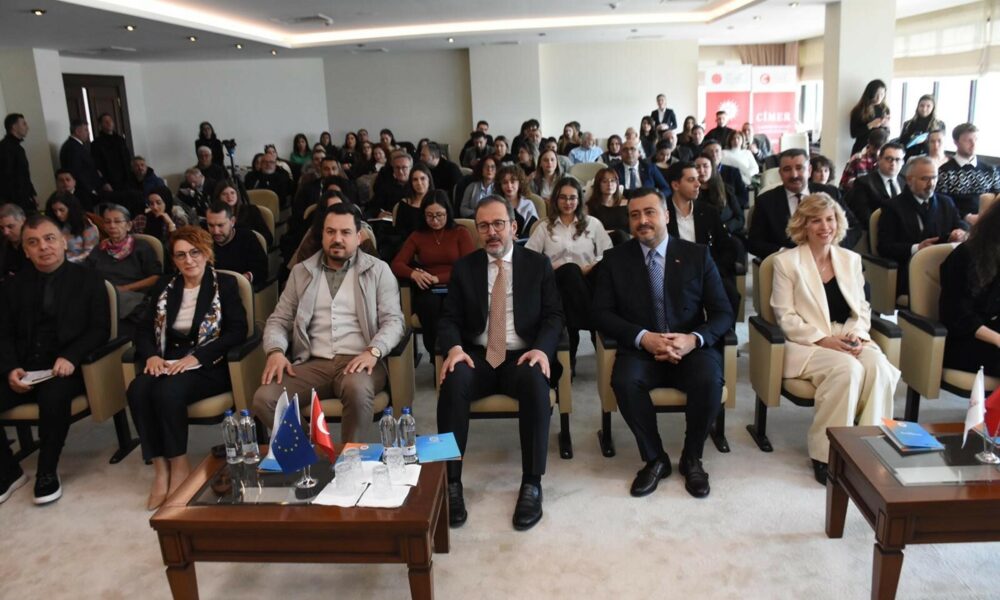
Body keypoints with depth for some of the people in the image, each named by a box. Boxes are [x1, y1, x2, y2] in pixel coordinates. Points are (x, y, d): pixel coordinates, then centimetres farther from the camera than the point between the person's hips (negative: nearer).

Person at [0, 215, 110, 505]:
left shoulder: (88, 279, 4)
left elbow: (100, 330, -2)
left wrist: (70, 357, -20)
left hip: (66, 366, -4)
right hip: (24, 369, 4)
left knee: (53, 396, -36)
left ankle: (47, 472, -14)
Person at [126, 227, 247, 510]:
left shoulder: (225, 284, 3)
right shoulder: (164, 286, 17)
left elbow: (237, 331, -8)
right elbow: (144, 328, 13)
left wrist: (196, 357, -17)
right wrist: (152, 355, -10)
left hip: (208, 367, -4)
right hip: (168, 363, 4)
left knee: (168, 391, -32)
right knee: (138, 389, -27)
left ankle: (179, 465, -16)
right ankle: (160, 467, -21)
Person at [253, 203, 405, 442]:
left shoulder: (378, 270, 7)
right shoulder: (301, 272, 16)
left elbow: (393, 320, 0)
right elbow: (279, 320, 16)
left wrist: (373, 351, -19)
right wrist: (276, 351, -6)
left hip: (357, 361, -3)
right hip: (313, 363, 3)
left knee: (357, 388, -38)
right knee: (264, 399, -23)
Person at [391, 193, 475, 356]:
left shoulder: (461, 233, 12)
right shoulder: (417, 236, 19)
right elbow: (396, 264, 9)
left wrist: (437, 278, -13)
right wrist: (413, 273, -15)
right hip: (427, 291, 1)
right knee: (431, 305, -37)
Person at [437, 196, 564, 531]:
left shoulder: (538, 265, 9)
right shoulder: (463, 267, 12)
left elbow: (553, 316, 3)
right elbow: (449, 319, 6)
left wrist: (541, 349, -18)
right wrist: (454, 347, -17)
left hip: (522, 356, -1)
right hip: (477, 356, 1)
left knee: (536, 384, -35)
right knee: (453, 383, -33)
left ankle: (531, 484, -25)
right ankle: (451, 483, -24)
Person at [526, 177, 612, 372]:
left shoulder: (593, 223, 19)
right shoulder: (545, 227, 19)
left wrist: (590, 268, -11)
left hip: (586, 280, 1)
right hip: (558, 282, 0)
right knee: (570, 270, -37)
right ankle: (596, 327, -31)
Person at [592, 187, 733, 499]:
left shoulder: (697, 255, 5)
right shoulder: (614, 259, 6)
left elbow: (723, 312, 2)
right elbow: (602, 313, -2)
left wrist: (694, 339, -19)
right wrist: (643, 338, -18)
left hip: (691, 348, 0)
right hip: (641, 350, 0)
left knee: (709, 380, -31)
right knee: (624, 381, -31)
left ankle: (692, 458, -2)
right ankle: (655, 459, -6)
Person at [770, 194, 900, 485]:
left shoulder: (851, 259, 16)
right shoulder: (786, 261, 1)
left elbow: (862, 308, 15)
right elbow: (786, 318, -5)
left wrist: (856, 334, -8)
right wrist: (825, 340, -17)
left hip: (848, 339, 4)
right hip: (808, 342, -4)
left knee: (879, 367, -28)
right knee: (848, 369, -33)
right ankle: (826, 455, -20)